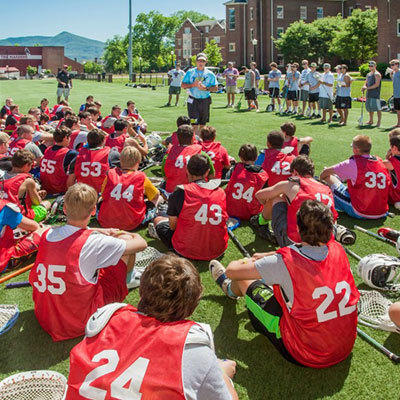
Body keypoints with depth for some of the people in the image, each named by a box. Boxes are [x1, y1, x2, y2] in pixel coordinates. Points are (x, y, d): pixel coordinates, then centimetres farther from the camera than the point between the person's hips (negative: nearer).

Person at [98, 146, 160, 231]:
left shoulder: (110, 174, 1)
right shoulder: (141, 177, -2)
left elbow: (103, 196, 14)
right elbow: (156, 195, 13)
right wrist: (151, 208, 31)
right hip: (131, 225, -1)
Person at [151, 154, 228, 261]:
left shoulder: (180, 192, -13)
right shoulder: (220, 192, -3)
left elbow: (173, 226, -6)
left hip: (187, 251, -4)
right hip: (218, 251, 4)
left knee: (158, 220, 22)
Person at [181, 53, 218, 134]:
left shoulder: (210, 74, 5)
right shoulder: (190, 72, 5)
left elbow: (215, 88, 4)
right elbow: (183, 85, 3)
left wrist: (205, 88, -14)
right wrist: (193, 85, -13)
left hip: (205, 101, 2)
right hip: (193, 100, -2)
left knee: (202, 124, 9)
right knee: (194, 124, -10)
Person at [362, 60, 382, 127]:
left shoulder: (377, 74, -7)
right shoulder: (368, 74, 19)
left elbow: (377, 84, -16)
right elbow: (366, 82, 22)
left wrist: (367, 88, -19)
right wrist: (364, 87, -2)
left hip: (375, 93, -8)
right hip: (369, 93, 8)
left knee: (377, 107, -9)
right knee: (369, 107, 11)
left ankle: (379, 121, -6)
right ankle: (371, 121, 22)